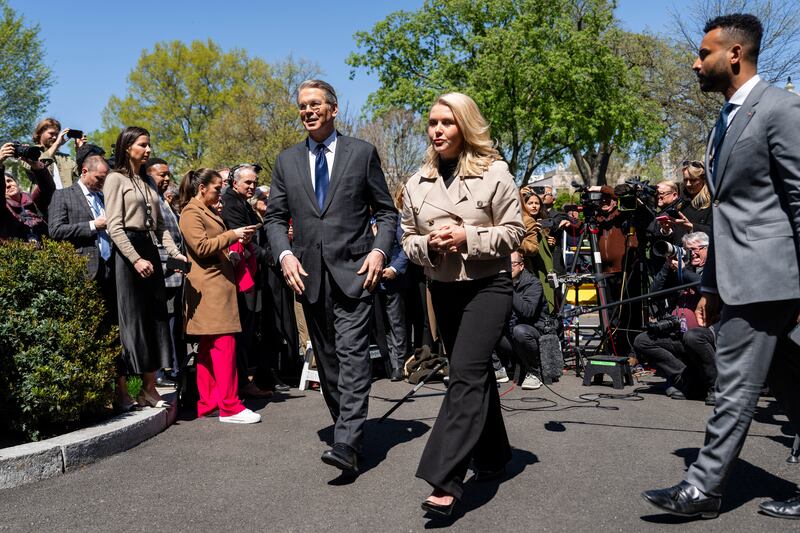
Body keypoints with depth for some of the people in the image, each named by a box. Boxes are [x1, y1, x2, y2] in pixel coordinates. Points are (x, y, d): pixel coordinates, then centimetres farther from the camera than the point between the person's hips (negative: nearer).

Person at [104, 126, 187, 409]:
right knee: (133, 320, -6)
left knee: (155, 319, 4)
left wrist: (176, 253, 4)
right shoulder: (116, 179, 0)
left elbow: (160, 225, 18)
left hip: (150, 251, 7)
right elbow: (114, 226, -10)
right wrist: (136, 259, -19)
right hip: (128, 251, -7)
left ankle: (149, 387, 9)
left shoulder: (147, 183, 21)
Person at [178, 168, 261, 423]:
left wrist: (239, 240, 14)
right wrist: (232, 235, -13)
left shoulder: (208, 212, 23)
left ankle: (208, 403, 13)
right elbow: (202, 247, -16)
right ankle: (229, 406, -9)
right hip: (209, 286, -10)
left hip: (219, 285, 10)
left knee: (209, 348, 9)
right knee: (224, 343, -11)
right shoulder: (191, 213, -7)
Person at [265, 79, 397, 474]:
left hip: (353, 271, -4)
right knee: (326, 358, 11)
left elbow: (386, 211, 5)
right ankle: (346, 425, 26)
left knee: (352, 354, -13)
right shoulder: (287, 160, 12)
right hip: (309, 274, 4)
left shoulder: (362, 152, 4)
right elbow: (275, 217, 12)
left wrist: (379, 250, -11)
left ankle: (347, 444, -16)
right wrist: (285, 254, -6)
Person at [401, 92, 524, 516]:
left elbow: (514, 232, -6)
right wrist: (429, 244, -13)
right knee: (475, 372, 15)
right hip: (443, 288, 5)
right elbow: (408, 239, 9)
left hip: (487, 285, -5)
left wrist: (468, 238, -20)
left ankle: (446, 479, -19)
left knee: (466, 371, -16)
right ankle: (493, 455, 33)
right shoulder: (417, 182, 5)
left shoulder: (494, 172, -7)